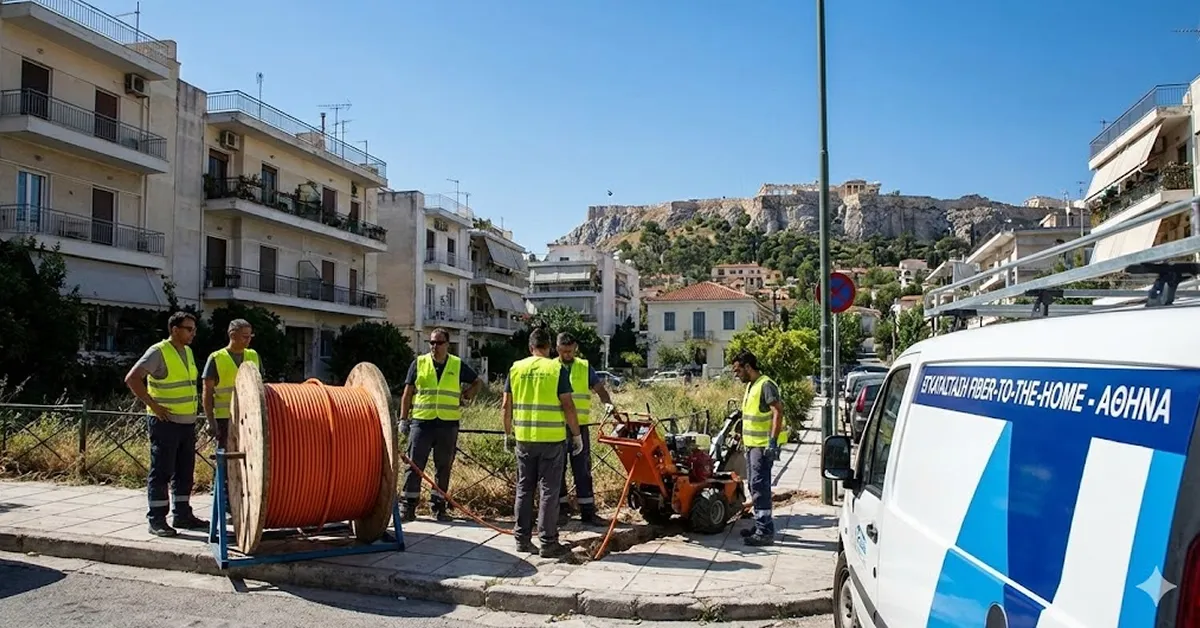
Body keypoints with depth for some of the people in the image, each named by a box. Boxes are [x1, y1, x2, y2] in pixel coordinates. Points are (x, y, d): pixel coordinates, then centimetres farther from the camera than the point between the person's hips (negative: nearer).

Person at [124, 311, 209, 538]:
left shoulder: (188, 352, 13)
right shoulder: (158, 352, -12)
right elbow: (132, 379, -19)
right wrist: (153, 405, -18)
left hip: (187, 422, 8)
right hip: (165, 422, -8)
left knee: (185, 472, 12)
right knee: (161, 472, -2)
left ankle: (182, 515, 22)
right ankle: (156, 520, 5)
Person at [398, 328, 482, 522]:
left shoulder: (458, 365, 7)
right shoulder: (419, 363, 6)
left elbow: (478, 382, 22)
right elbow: (407, 393, 7)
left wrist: (467, 396, 7)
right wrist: (403, 419, 1)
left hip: (448, 424, 1)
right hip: (421, 421, -1)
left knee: (444, 467, 7)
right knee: (414, 465, -2)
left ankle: (439, 506, 17)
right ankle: (407, 507, 4)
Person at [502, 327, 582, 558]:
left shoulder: (516, 369, 4)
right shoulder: (557, 370, -7)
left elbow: (506, 406, 6)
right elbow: (568, 406, -10)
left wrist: (508, 433, 18)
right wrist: (577, 435, 0)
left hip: (524, 438, 4)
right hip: (552, 438, -3)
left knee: (524, 489, 14)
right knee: (549, 491, 4)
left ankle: (522, 539, 19)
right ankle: (548, 542, 7)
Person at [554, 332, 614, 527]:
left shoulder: (585, 367, 7)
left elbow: (599, 388, 2)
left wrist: (607, 402, -18)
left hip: (579, 425, 0)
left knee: (583, 469, 3)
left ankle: (587, 511, 9)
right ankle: (562, 509, 17)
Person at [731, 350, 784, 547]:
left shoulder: (766, 385, -15)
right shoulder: (750, 386, 16)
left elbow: (778, 411, -22)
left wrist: (773, 441, -27)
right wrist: (743, 437, 25)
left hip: (763, 445, -10)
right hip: (753, 444, 10)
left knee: (759, 486, -10)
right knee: (756, 486, 15)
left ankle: (766, 531, -7)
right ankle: (760, 525, 25)